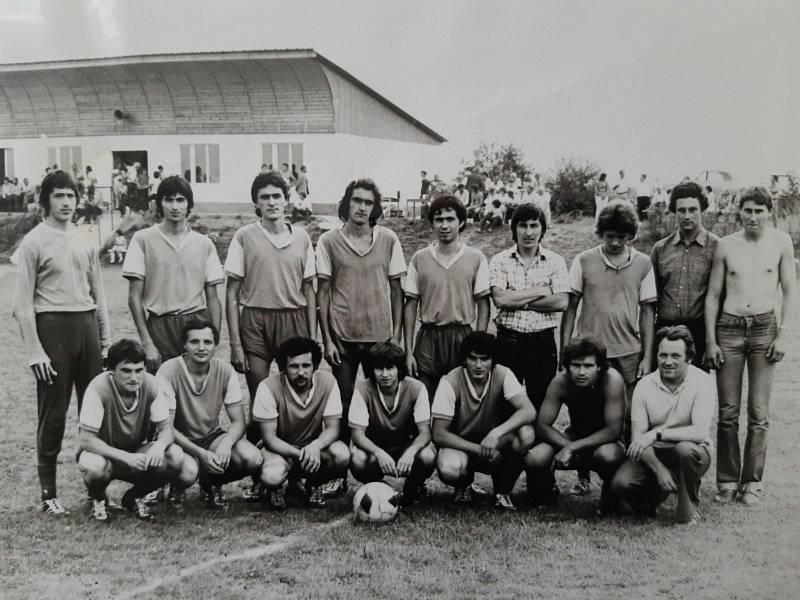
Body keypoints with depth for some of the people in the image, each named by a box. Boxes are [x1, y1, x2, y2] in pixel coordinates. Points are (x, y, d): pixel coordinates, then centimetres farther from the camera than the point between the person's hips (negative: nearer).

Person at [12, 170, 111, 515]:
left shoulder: (86, 241, 12)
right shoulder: (34, 242, -3)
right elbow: (23, 304, -6)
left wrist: (105, 338, 12)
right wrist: (34, 351, -12)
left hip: (86, 324, 5)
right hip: (52, 325, -5)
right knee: (53, 414, 0)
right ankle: (48, 493, 11)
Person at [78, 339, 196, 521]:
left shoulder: (150, 384, -16)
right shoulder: (99, 388, -26)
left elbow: (166, 429, -11)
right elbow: (87, 440, -26)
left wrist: (159, 445, -35)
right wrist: (125, 457, -37)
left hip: (137, 452, 3)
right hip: (104, 452, -3)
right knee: (93, 466, -38)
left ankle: (135, 497, 5)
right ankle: (97, 499, 1)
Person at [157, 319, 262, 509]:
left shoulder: (225, 371, -11)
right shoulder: (168, 372, -21)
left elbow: (238, 422, -10)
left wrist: (226, 444, -33)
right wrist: (200, 453, -35)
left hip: (212, 436, 3)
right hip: (180, 440, -3)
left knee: (253, 459, -24)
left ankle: (211, 484, 8)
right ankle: (178, 485, 4)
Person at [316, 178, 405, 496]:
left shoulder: (388, 239, 2)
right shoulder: (329, 241, -1)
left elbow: (396, 289, 6)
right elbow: (322, 292, 0)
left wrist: (396, 335, 1)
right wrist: (327, 339, -4)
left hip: (380, 335, 1)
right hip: (342, 337, -1)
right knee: (343, 406, 5)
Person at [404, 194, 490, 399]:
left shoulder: (476, 258, 0)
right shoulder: (419, 259, 3)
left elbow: (483, 305, 2)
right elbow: (411, 305, 5)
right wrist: (408, 351, 0)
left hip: (463, 337, -1)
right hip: (428, 338, 1)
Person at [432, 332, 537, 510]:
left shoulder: (503, 375, -14)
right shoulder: (450, 382, -19)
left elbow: (529, 412, -27)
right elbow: (439, 434, -19)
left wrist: (496, 433, -42)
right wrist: (479, 449, -28)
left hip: (496, 447, 2)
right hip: (462, 446, -2)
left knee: (525, 434, -29)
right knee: (449, 468, -36)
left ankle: (503, 490, -3)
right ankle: (464, 486, 5)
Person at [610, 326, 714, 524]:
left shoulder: (702, 381, -14)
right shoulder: (645, 385, -6)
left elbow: (700, 432, -25)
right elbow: (638, 438, -9)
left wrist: (657, 433, -30)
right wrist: (658, 469, -22)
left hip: (689, 454, -2)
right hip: (653, 454, 2)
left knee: (685, 449, -38)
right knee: (620, 484, -23)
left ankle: (688, 511, -11)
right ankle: (658, 492, 13)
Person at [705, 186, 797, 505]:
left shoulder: (781, 242, 2)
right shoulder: (726, 245, 3)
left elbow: (789, 292, 4)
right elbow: (713, 295, 6)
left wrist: (784, 335, -4)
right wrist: (710, 340, 1)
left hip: (764, 327, 0)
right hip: (729, 327, 1)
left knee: (759, 413, 2)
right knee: (727, 412, 3)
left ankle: (753, 481, 13)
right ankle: (727, 480, 13)